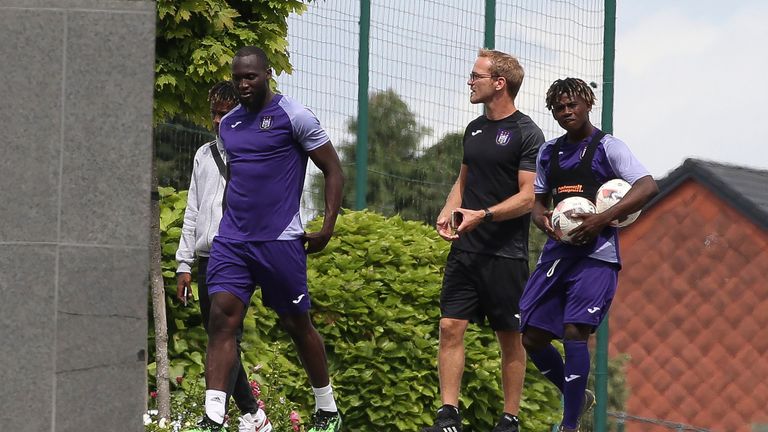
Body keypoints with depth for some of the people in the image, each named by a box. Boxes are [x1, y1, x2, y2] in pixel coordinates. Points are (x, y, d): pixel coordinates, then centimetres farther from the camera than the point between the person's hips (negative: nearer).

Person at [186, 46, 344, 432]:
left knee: (297, 324, 6)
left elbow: (333, 171, -2)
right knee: (221, 316, -12)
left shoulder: (293, 116, -5)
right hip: (231, 240, 5)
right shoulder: (228, 125, 13)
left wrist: (327, 229, -9)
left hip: (280, 241, -5)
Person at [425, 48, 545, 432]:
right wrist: (448, 211, 6)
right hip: (465, 251, 6)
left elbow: (527, 197, -12)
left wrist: (483, 216, -23)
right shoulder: (474, 129, 15)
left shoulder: (526, 134, -7)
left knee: (510, 338, 2)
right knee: (450, 327, -4)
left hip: (506, 255, -6)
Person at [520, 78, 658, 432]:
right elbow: (538, 200, 23)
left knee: (574, 330, -19)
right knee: (532, 337, 3)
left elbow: (648, 187, -14)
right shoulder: (548, 152, 16)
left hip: (596, 254, -7)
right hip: (557, 253, 7)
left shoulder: (607, 147, -2)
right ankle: (578, 398, 26)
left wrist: (601, 220, -22)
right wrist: (542, 219, -3)